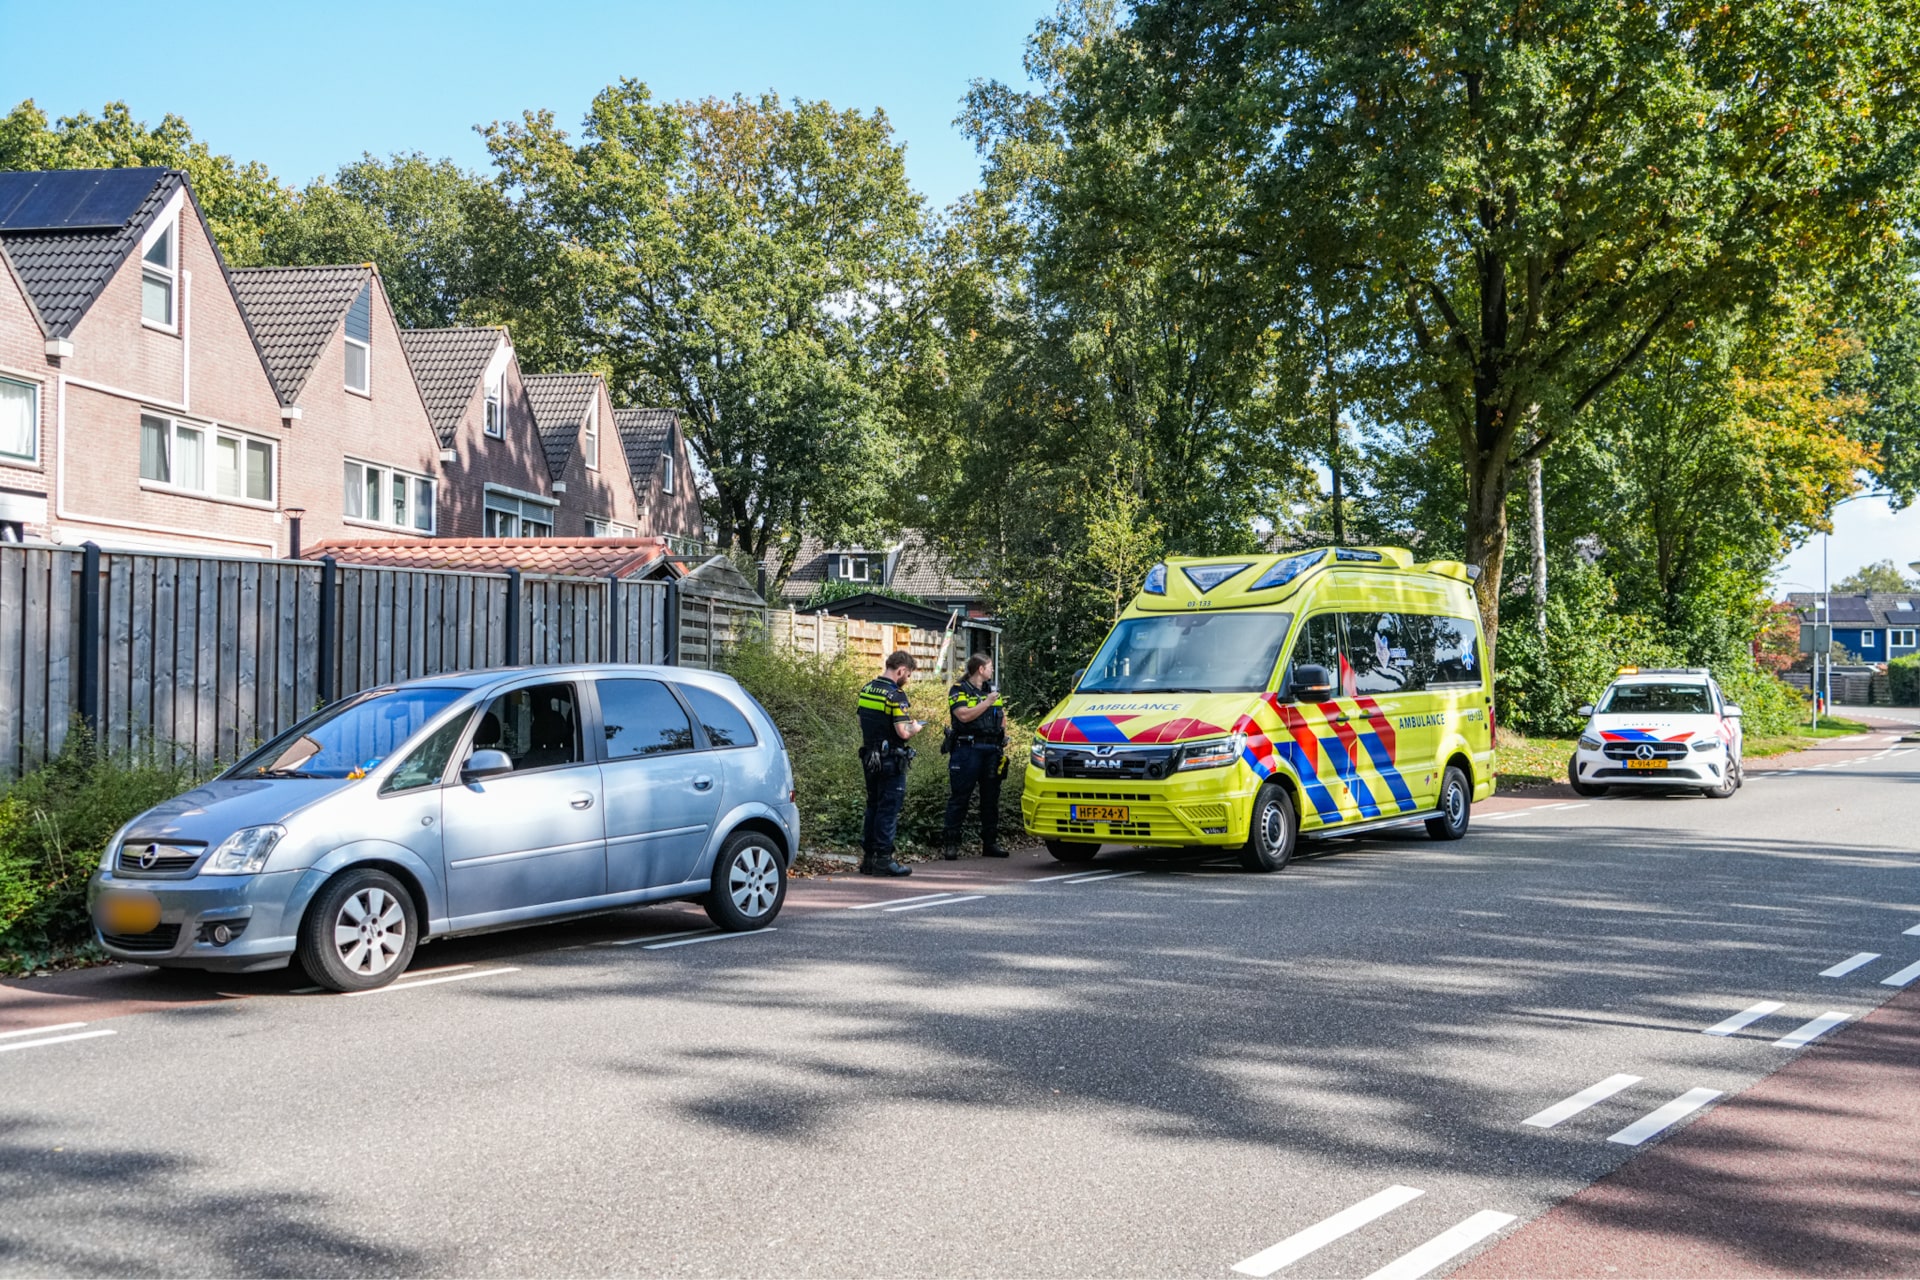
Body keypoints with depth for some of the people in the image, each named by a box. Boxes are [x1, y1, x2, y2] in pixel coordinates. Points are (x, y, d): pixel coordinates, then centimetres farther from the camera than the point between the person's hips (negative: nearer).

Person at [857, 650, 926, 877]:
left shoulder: (867, 689, 8)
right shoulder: (895, 695, -18)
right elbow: (903, 732, -23)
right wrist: (916, 727, -1)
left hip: (870, 758, 8)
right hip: (891, 761, -8)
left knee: (873, 806, 16)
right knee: (889, 809, -2)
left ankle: (867, 858, 19)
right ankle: (883, 860, 0)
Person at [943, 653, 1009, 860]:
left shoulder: (992, 689, 19)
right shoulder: (959, 691, -1)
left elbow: (1002, 717, 24)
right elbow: (964, 715, -17)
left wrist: (1003, 743, 14)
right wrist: (987, 702, -13)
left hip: (992, 750, 6)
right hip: (967, 749, -6)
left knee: (991, 799, 8)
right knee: (959, 798, -4)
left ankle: (990, 843, 14)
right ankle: (952, 843, -1)